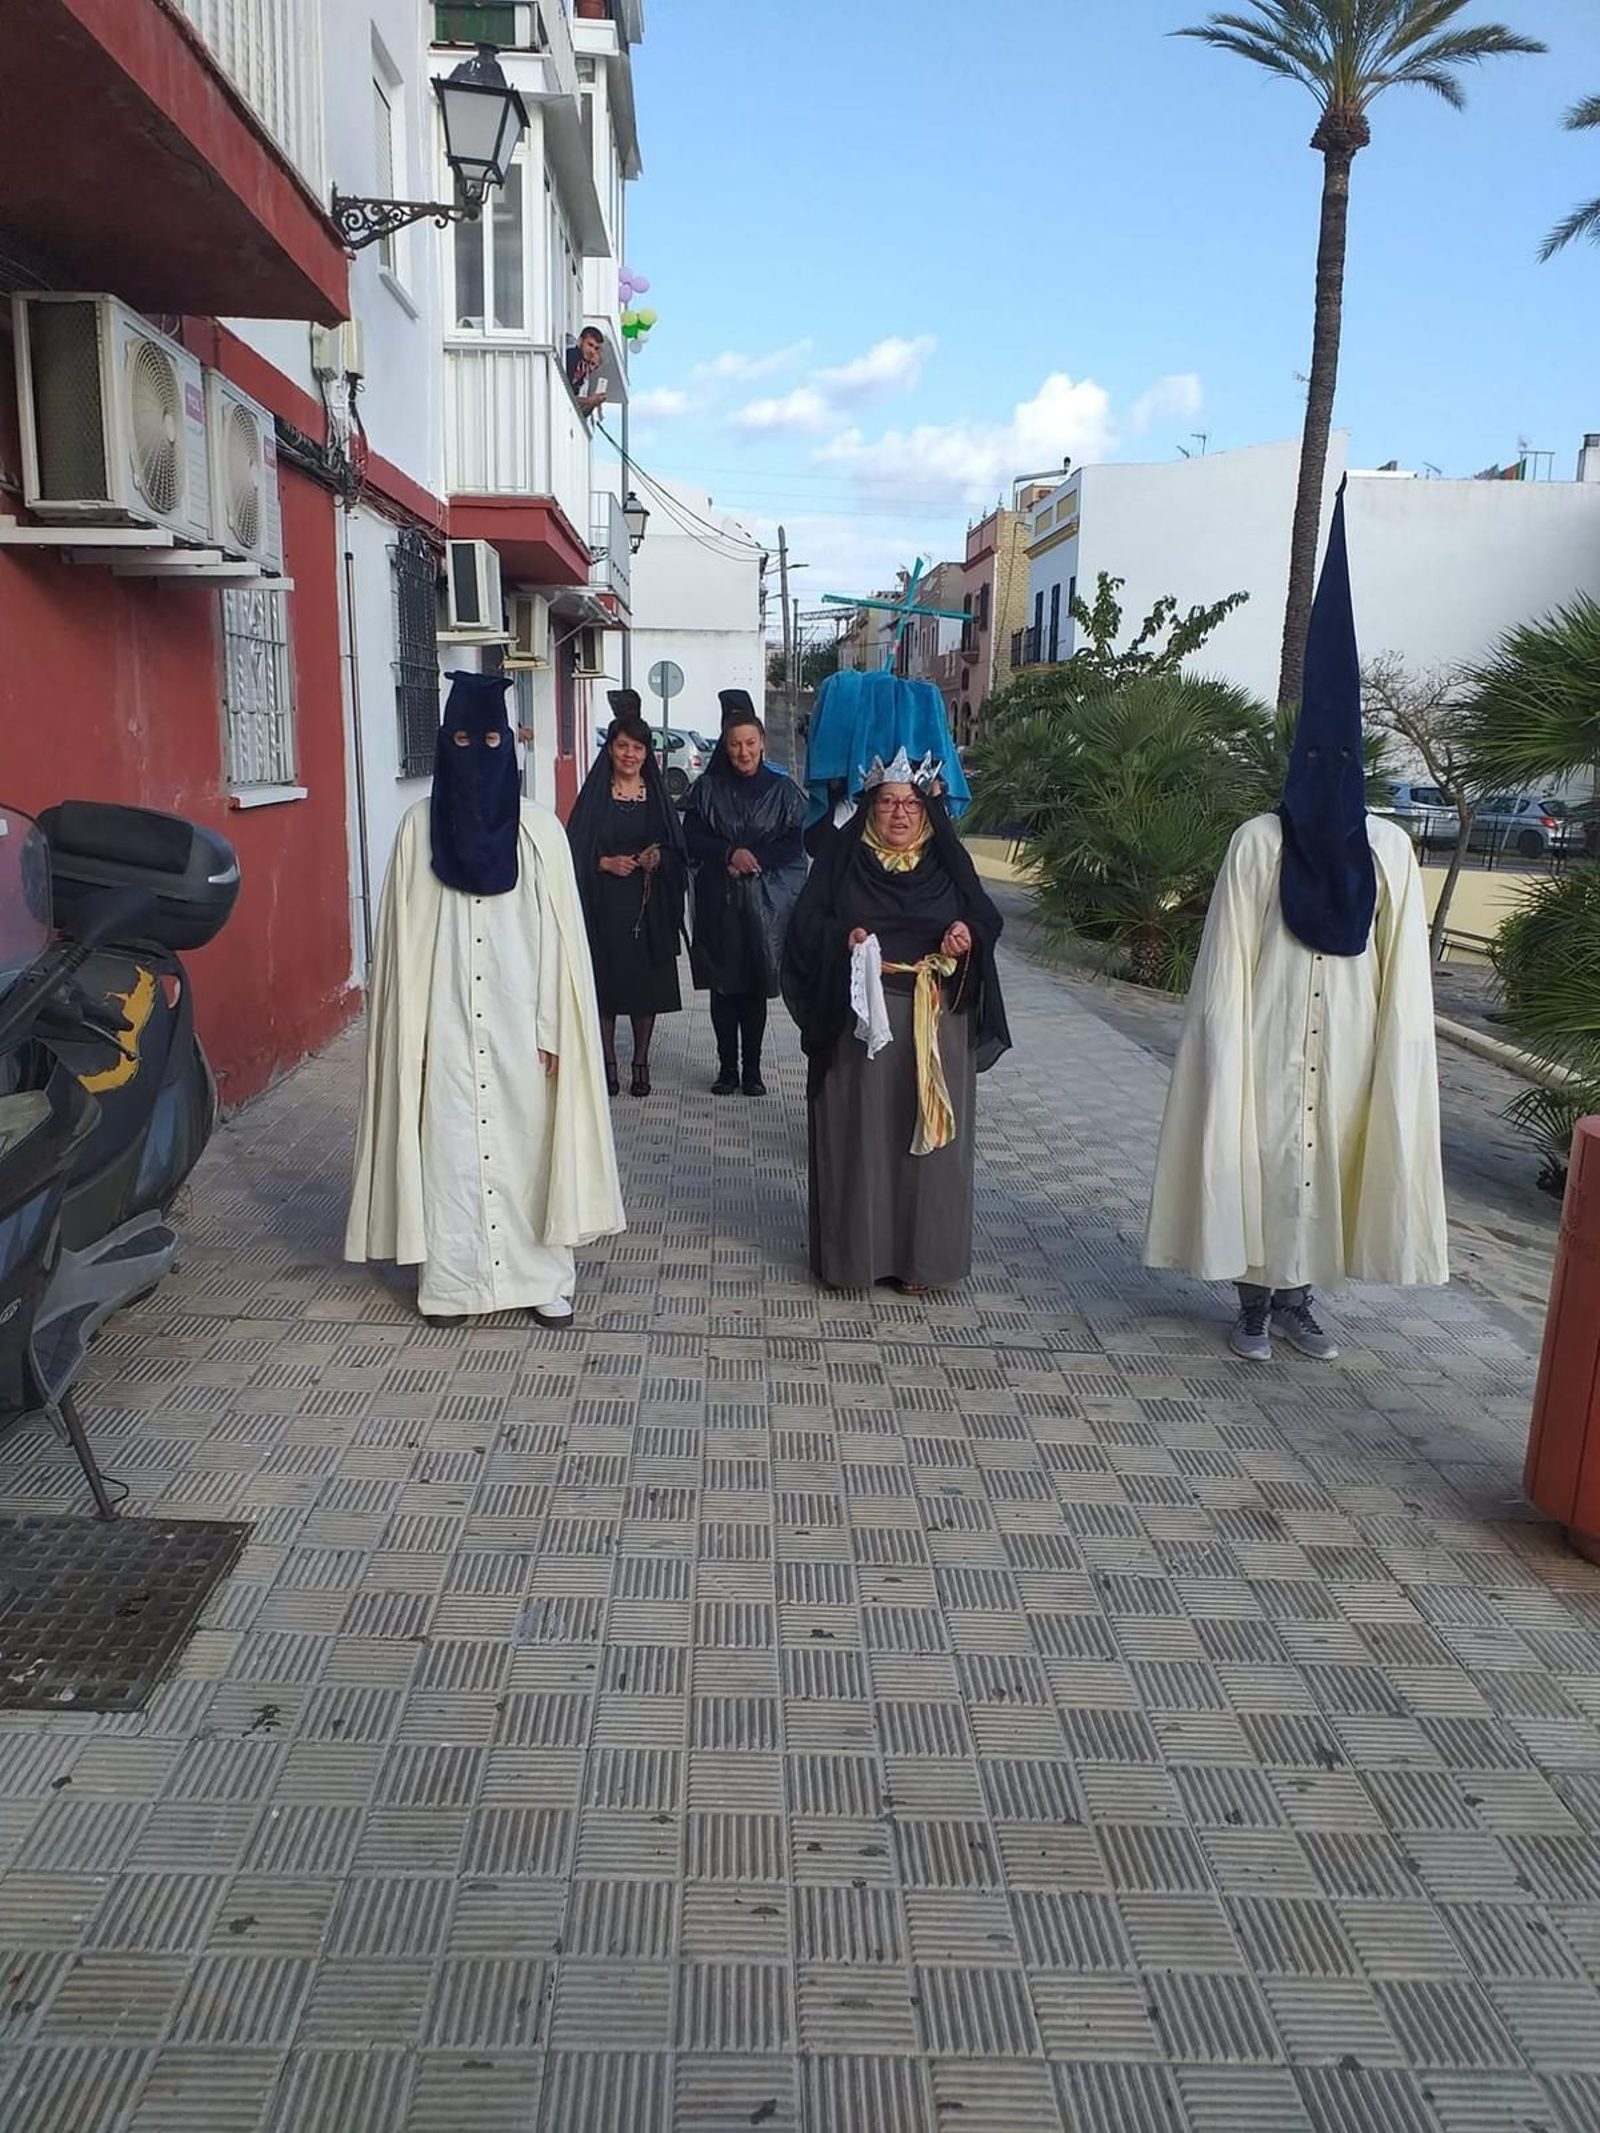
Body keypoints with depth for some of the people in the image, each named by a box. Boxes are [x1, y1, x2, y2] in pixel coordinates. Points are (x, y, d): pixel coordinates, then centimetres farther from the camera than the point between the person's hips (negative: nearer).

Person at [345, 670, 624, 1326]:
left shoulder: (539, 830, 0)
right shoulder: (420, 827, 1)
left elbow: (558, 936, -1)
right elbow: (404, 937, 2)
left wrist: (554, 1029, -4)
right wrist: (409, 1029, -1)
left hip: (518, 1020, 0)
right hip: (445, 1022, 1)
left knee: (527, 1137, 5)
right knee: (446, 1142, 4)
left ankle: (544, 1274, 16)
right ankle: (450, 1278, 16)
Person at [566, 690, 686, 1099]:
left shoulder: (656, 795, 7)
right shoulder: (594, 795, 1)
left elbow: (677, 848, 8)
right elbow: (575, 850, 0)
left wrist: (659, 858, -12)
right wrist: (605, 862, -16)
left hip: (648, 905, 2)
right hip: (605, 905, -2)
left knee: (646, 983, 3)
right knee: (605, 981, 1)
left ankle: (641, 1061, 14)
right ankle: (608, 1061, 12)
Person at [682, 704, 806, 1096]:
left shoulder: (782, 790, 4)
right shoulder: (707, 788, 5)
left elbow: (794, 844, -1)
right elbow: (691, 838, 0)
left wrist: (754, 858, -12)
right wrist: (730, 852, -14)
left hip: (766, 903, -1)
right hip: (718, 902, 1)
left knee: (756, 989, 2)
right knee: (722, 987, 3)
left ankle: (752, 1069, 11)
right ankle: (727, 1067, 12)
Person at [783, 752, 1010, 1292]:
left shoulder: (948, 861, 9)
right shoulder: (843, 858, 5)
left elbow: (986, 918, 11)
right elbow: (808, 923, 2)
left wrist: (969, 937, -11)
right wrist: (843, 939, -18)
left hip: (936, 1024, 2)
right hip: (859, 1021, -1)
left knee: (925, 1132, 4)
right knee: (858, 1132, 1)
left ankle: (922, 1253, 14)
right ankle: (853, 1249, 12)